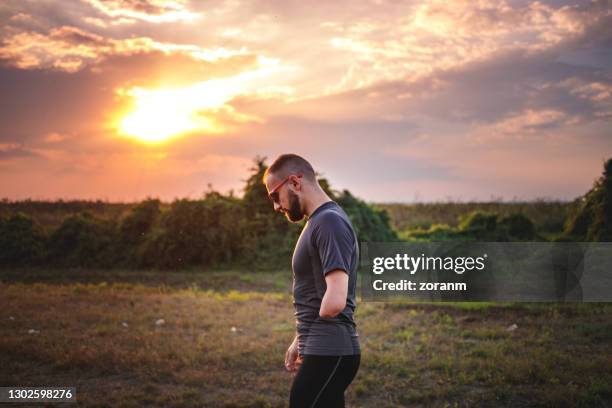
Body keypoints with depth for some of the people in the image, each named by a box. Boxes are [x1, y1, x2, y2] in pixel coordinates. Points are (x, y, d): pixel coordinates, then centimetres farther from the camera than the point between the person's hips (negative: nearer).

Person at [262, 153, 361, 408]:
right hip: (321, 351, 10)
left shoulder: (329, 222, -16)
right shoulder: (317, 222, 16)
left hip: (328, 355, -10)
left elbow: (334, 302, -25)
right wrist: (299, 342, 15)